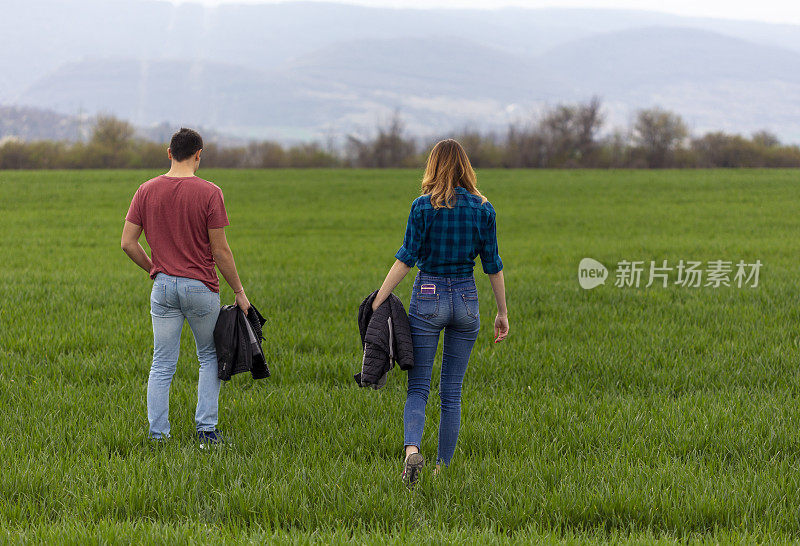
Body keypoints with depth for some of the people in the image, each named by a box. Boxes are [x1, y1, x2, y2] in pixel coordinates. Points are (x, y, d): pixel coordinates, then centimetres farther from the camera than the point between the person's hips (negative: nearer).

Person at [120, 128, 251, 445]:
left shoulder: (146, 191, 1)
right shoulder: (209, 193, -10)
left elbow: (128, 243, 1)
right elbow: (220, 250, -9)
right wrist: (239, 292, 1)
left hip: (163, 287, 3)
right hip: (201, 287, -3)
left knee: (162, 366, 8)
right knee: (210, 358, 15)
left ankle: (158, 434, 4)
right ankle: (206, 429, 9)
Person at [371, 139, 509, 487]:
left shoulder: (423, 206, -7)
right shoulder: (482, 208, 1)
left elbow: (406, 258, -10)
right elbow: (492, 264, 5)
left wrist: (377, 301, -6)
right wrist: (503, 312, 13)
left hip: (428, 298, -2)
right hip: (466, 298, 2)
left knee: (418, 387, 1)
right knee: (452, 391, 11)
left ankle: (412, 448, -24)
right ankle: (442, 466, 13)